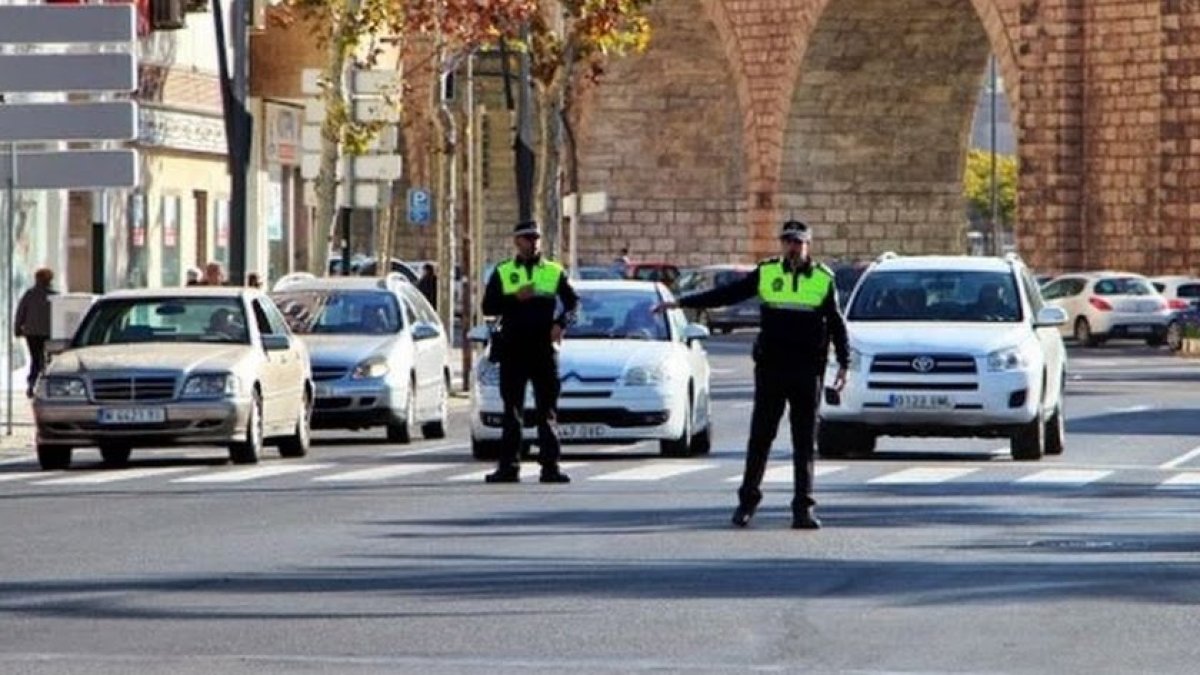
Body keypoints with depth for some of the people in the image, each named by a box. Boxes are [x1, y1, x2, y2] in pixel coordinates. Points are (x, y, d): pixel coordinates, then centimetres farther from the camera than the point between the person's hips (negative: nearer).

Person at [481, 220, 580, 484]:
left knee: (548, 411, 0)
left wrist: (561, 323, -10)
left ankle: (550, 466, 1)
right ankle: (508, 467, 4)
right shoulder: (502, 272, 9)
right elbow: (488, 307, 2)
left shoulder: (554, 272, 9)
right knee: (512, 411, 2)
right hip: (513, 348, 0)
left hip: (544, 347, 0)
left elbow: (572, 302, 8)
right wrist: (516, 298, -12)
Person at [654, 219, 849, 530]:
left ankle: (803, 507, 4)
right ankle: (747, 500, 14)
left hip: (808, 373, -1)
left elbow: (836, 325, 7)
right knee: (760, 437, 3)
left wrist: (844, 364, -2)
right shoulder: (766, 273, 6)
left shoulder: (823, 280, 4)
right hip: (770, 369, 1)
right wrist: (682, 303, 7)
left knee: (804, 442, 1)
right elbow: (727, 294, 9)